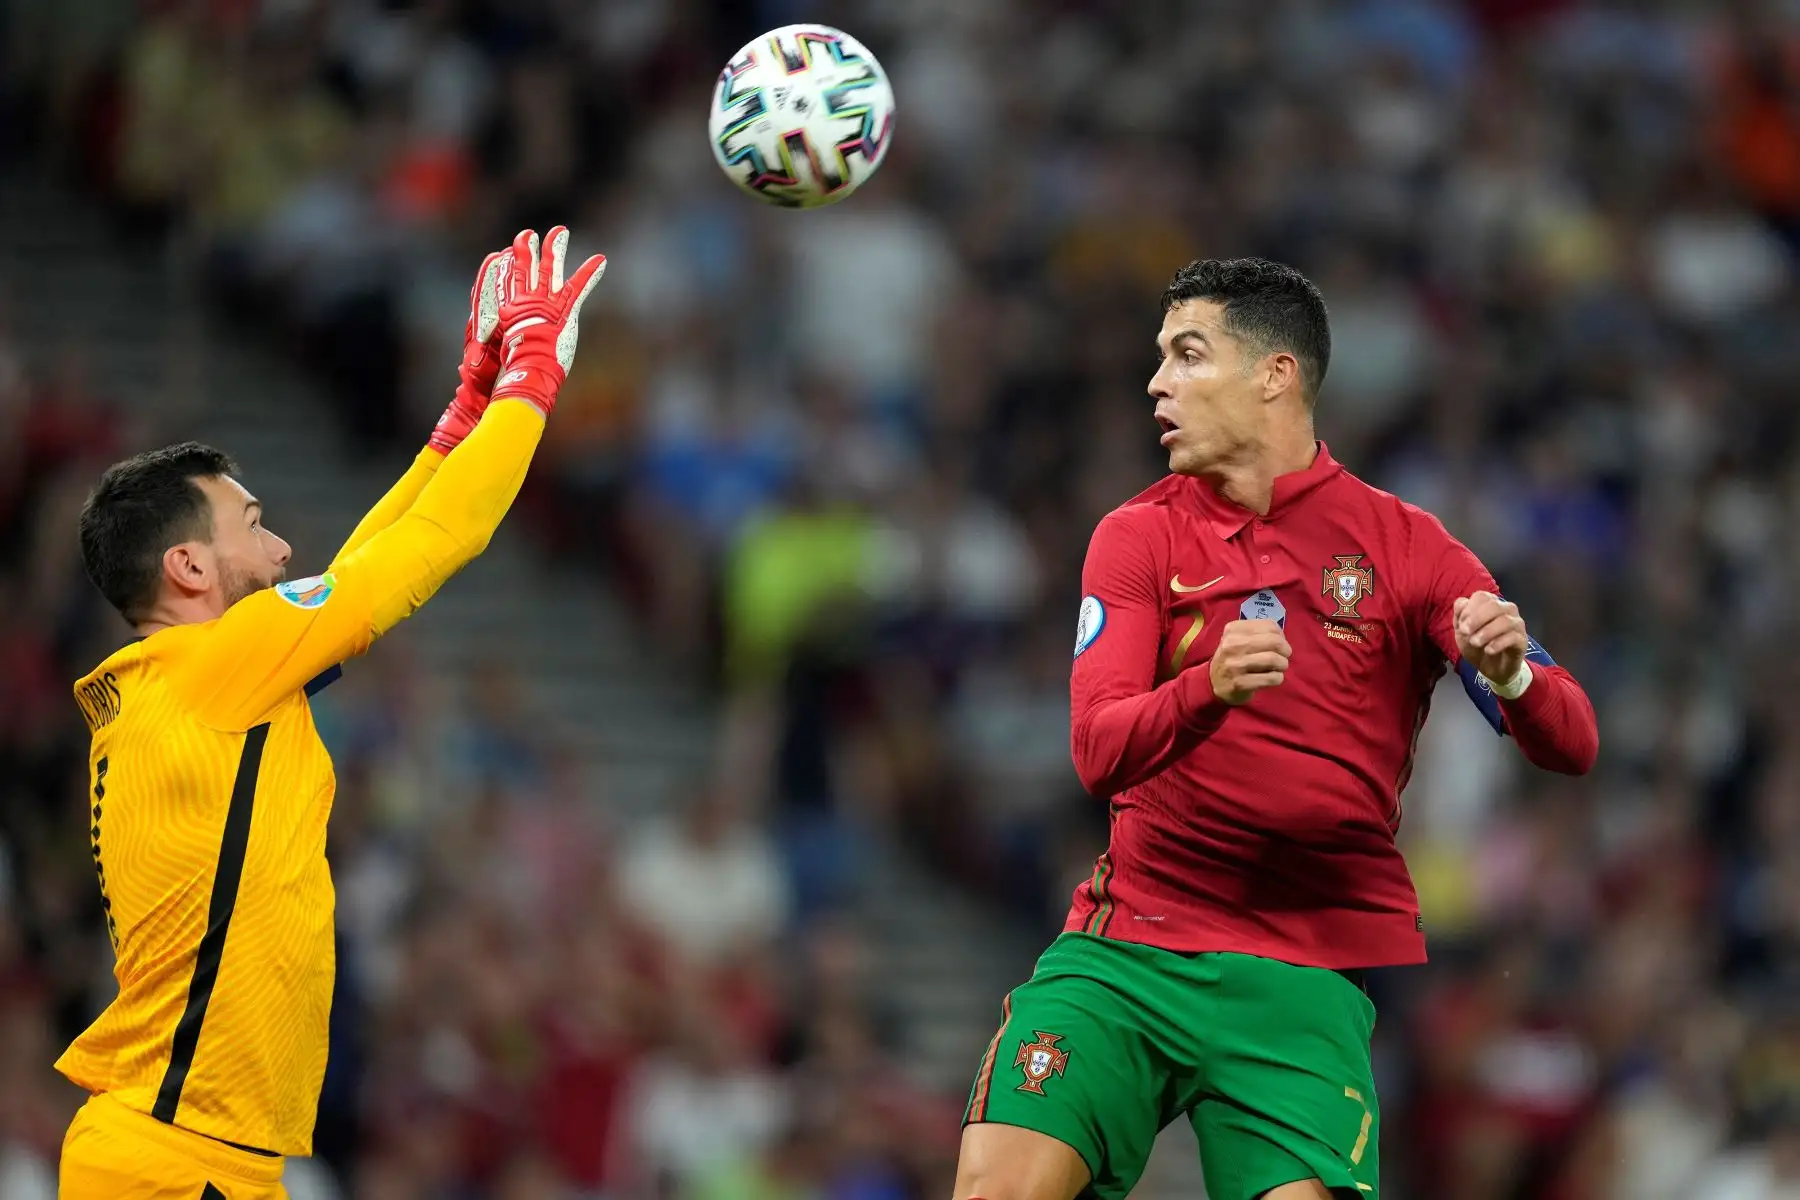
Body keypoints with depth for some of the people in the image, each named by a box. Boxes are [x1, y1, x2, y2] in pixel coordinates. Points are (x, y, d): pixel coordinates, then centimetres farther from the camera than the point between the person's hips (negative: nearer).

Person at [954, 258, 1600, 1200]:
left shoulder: (1405, 547, 3)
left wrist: (1512, 674, -26)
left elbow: (1570, 746, -2)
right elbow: (1097, 752, -8)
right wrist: (1209, 689, -29)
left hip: (1306, 972, -1)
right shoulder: (1136, 537, 5)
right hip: (1129, 939, 1)